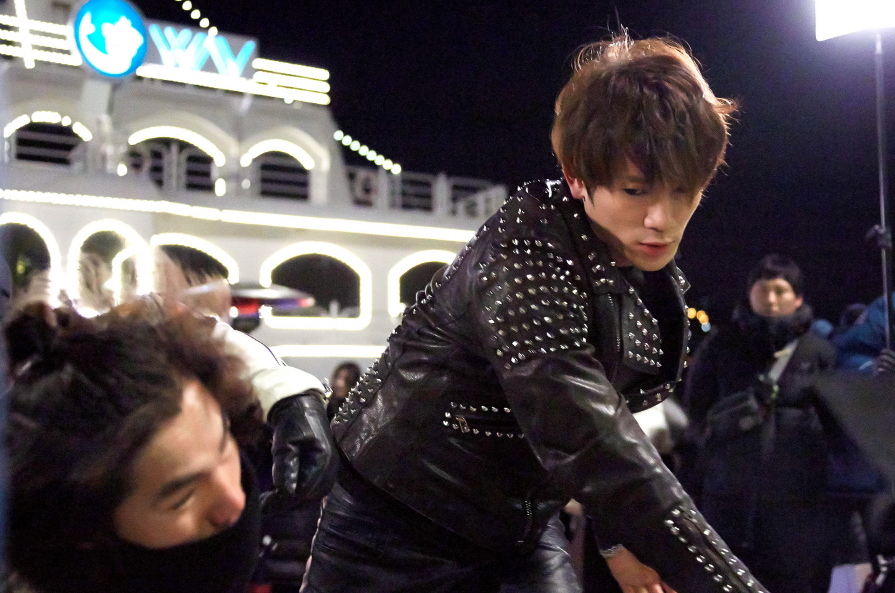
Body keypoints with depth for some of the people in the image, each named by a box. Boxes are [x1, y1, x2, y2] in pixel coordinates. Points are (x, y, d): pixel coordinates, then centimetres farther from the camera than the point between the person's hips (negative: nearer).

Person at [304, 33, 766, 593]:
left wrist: (620, 537, 1)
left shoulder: (659, 284, -3)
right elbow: (592, 443, -40)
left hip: (523, 529, 7)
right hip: (398, 532, -7)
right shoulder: (523, 258, -29)